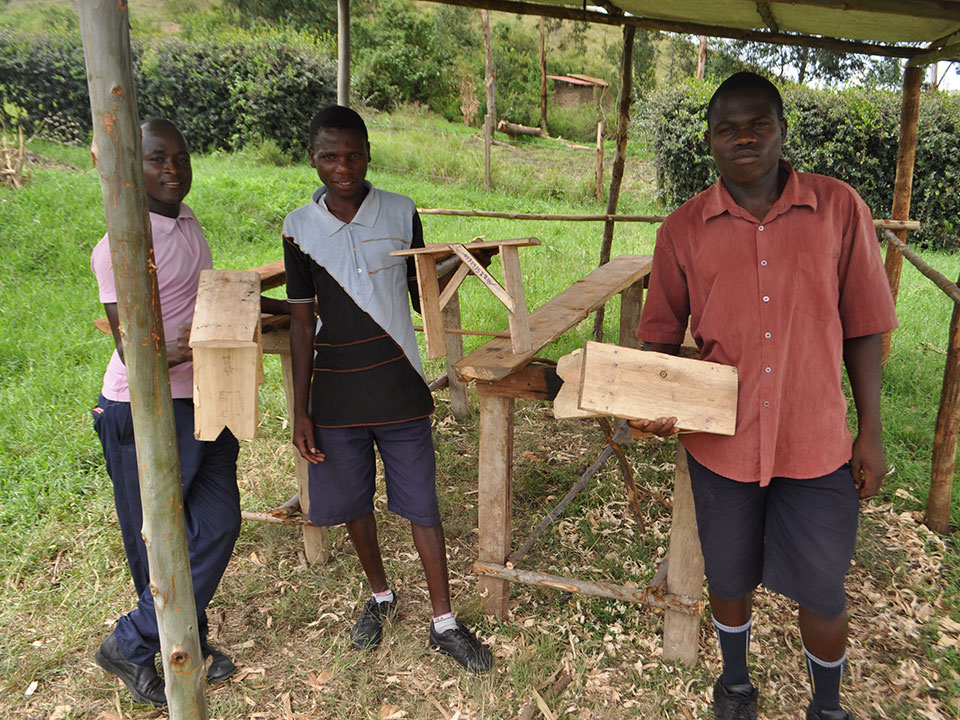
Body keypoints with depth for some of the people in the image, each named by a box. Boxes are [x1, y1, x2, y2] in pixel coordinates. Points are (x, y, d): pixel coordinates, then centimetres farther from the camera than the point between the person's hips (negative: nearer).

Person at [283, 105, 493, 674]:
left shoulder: (402, 215, -2)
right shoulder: (300, 229, -1)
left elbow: (424, 297, 7)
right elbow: (303, 322, 2)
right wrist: (301, 409, 0)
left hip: (400, 390, -1)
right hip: (336, 396, 1)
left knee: (422, 505, 5)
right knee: (352, 500, 15)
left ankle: (444, 622, 23)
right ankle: (380, 594, 41)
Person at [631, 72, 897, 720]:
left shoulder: (840, 209, -5)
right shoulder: (683, 229, -4)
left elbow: (862, 327, -1)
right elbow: (662, 333, 2)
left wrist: (871, 432, 0)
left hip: (818, 446, 0)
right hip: (721, 442, 1)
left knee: (822, 593, 14)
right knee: (729, 578, 20)